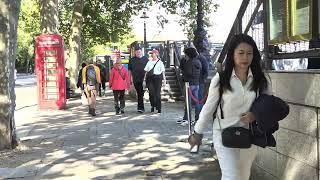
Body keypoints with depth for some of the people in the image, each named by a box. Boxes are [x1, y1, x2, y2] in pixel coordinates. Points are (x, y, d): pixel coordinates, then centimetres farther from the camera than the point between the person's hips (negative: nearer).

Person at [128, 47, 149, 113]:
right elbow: (129, 70, 12)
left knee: (141, 93, -5)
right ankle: (141, 107, 11)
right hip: (136, 80, 1)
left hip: (143, 79, -1)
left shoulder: (145, 59, 8)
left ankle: (140, 107, 1)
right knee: (139, 93, 4)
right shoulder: (132, 60, 9)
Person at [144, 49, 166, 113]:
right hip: (150, 78, 3)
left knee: (157, 93, -5)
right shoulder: (149, 62, 15)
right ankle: (152, 106, 14)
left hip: (157, 78, -3)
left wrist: (164, 80, -4)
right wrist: (144, 79, 7)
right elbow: (146, 71, 14)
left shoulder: (160, 62, 5)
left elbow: (163, 72, 3)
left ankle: (159, 108, 1)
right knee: (151, 92, -6)